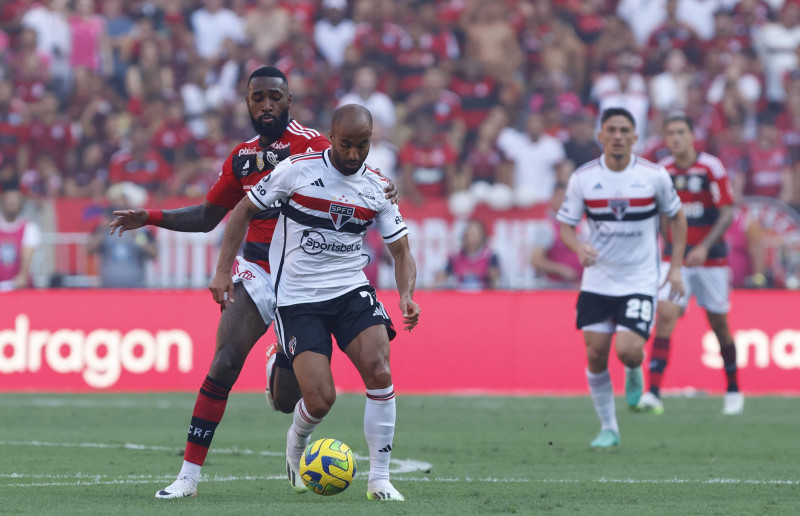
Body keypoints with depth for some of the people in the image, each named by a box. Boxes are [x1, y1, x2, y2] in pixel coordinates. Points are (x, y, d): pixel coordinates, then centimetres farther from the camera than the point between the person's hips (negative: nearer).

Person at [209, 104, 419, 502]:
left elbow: (401, 250, 9)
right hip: (298, 299, -3)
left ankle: (379, 479, -9)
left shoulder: (378, 188, 3)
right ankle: (295, 444, 24)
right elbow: (243, 211, 2)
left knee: (379, 372, -21)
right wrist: (223, 272, -3)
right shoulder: (297, 170, -7)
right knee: (321, 399, -14)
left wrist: (406, 295, -10)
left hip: (352, 290, 3)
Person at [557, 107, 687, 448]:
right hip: (597, 281, 2)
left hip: (640, 281, -2)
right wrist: (580, 248, -20)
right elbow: (565, 225, 3)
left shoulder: (654, 175, -6)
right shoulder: (583, 178, -4)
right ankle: (608, 428, 14)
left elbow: (676, 217, 8)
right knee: (595, 354, -4)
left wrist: (675, 267, 2)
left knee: (627, 350, -18)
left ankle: (634, 373, 21)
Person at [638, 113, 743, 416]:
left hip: (710, 258, -2)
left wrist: (704, 247, -23)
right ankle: (654, 393, -21)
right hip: (675, 259, 2)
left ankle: (733, 390, 27)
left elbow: (727, 214, -12)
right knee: (665, 315, -15)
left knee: (719, 324, 6)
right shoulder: (662, 171, 2)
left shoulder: (711, 168, -10)